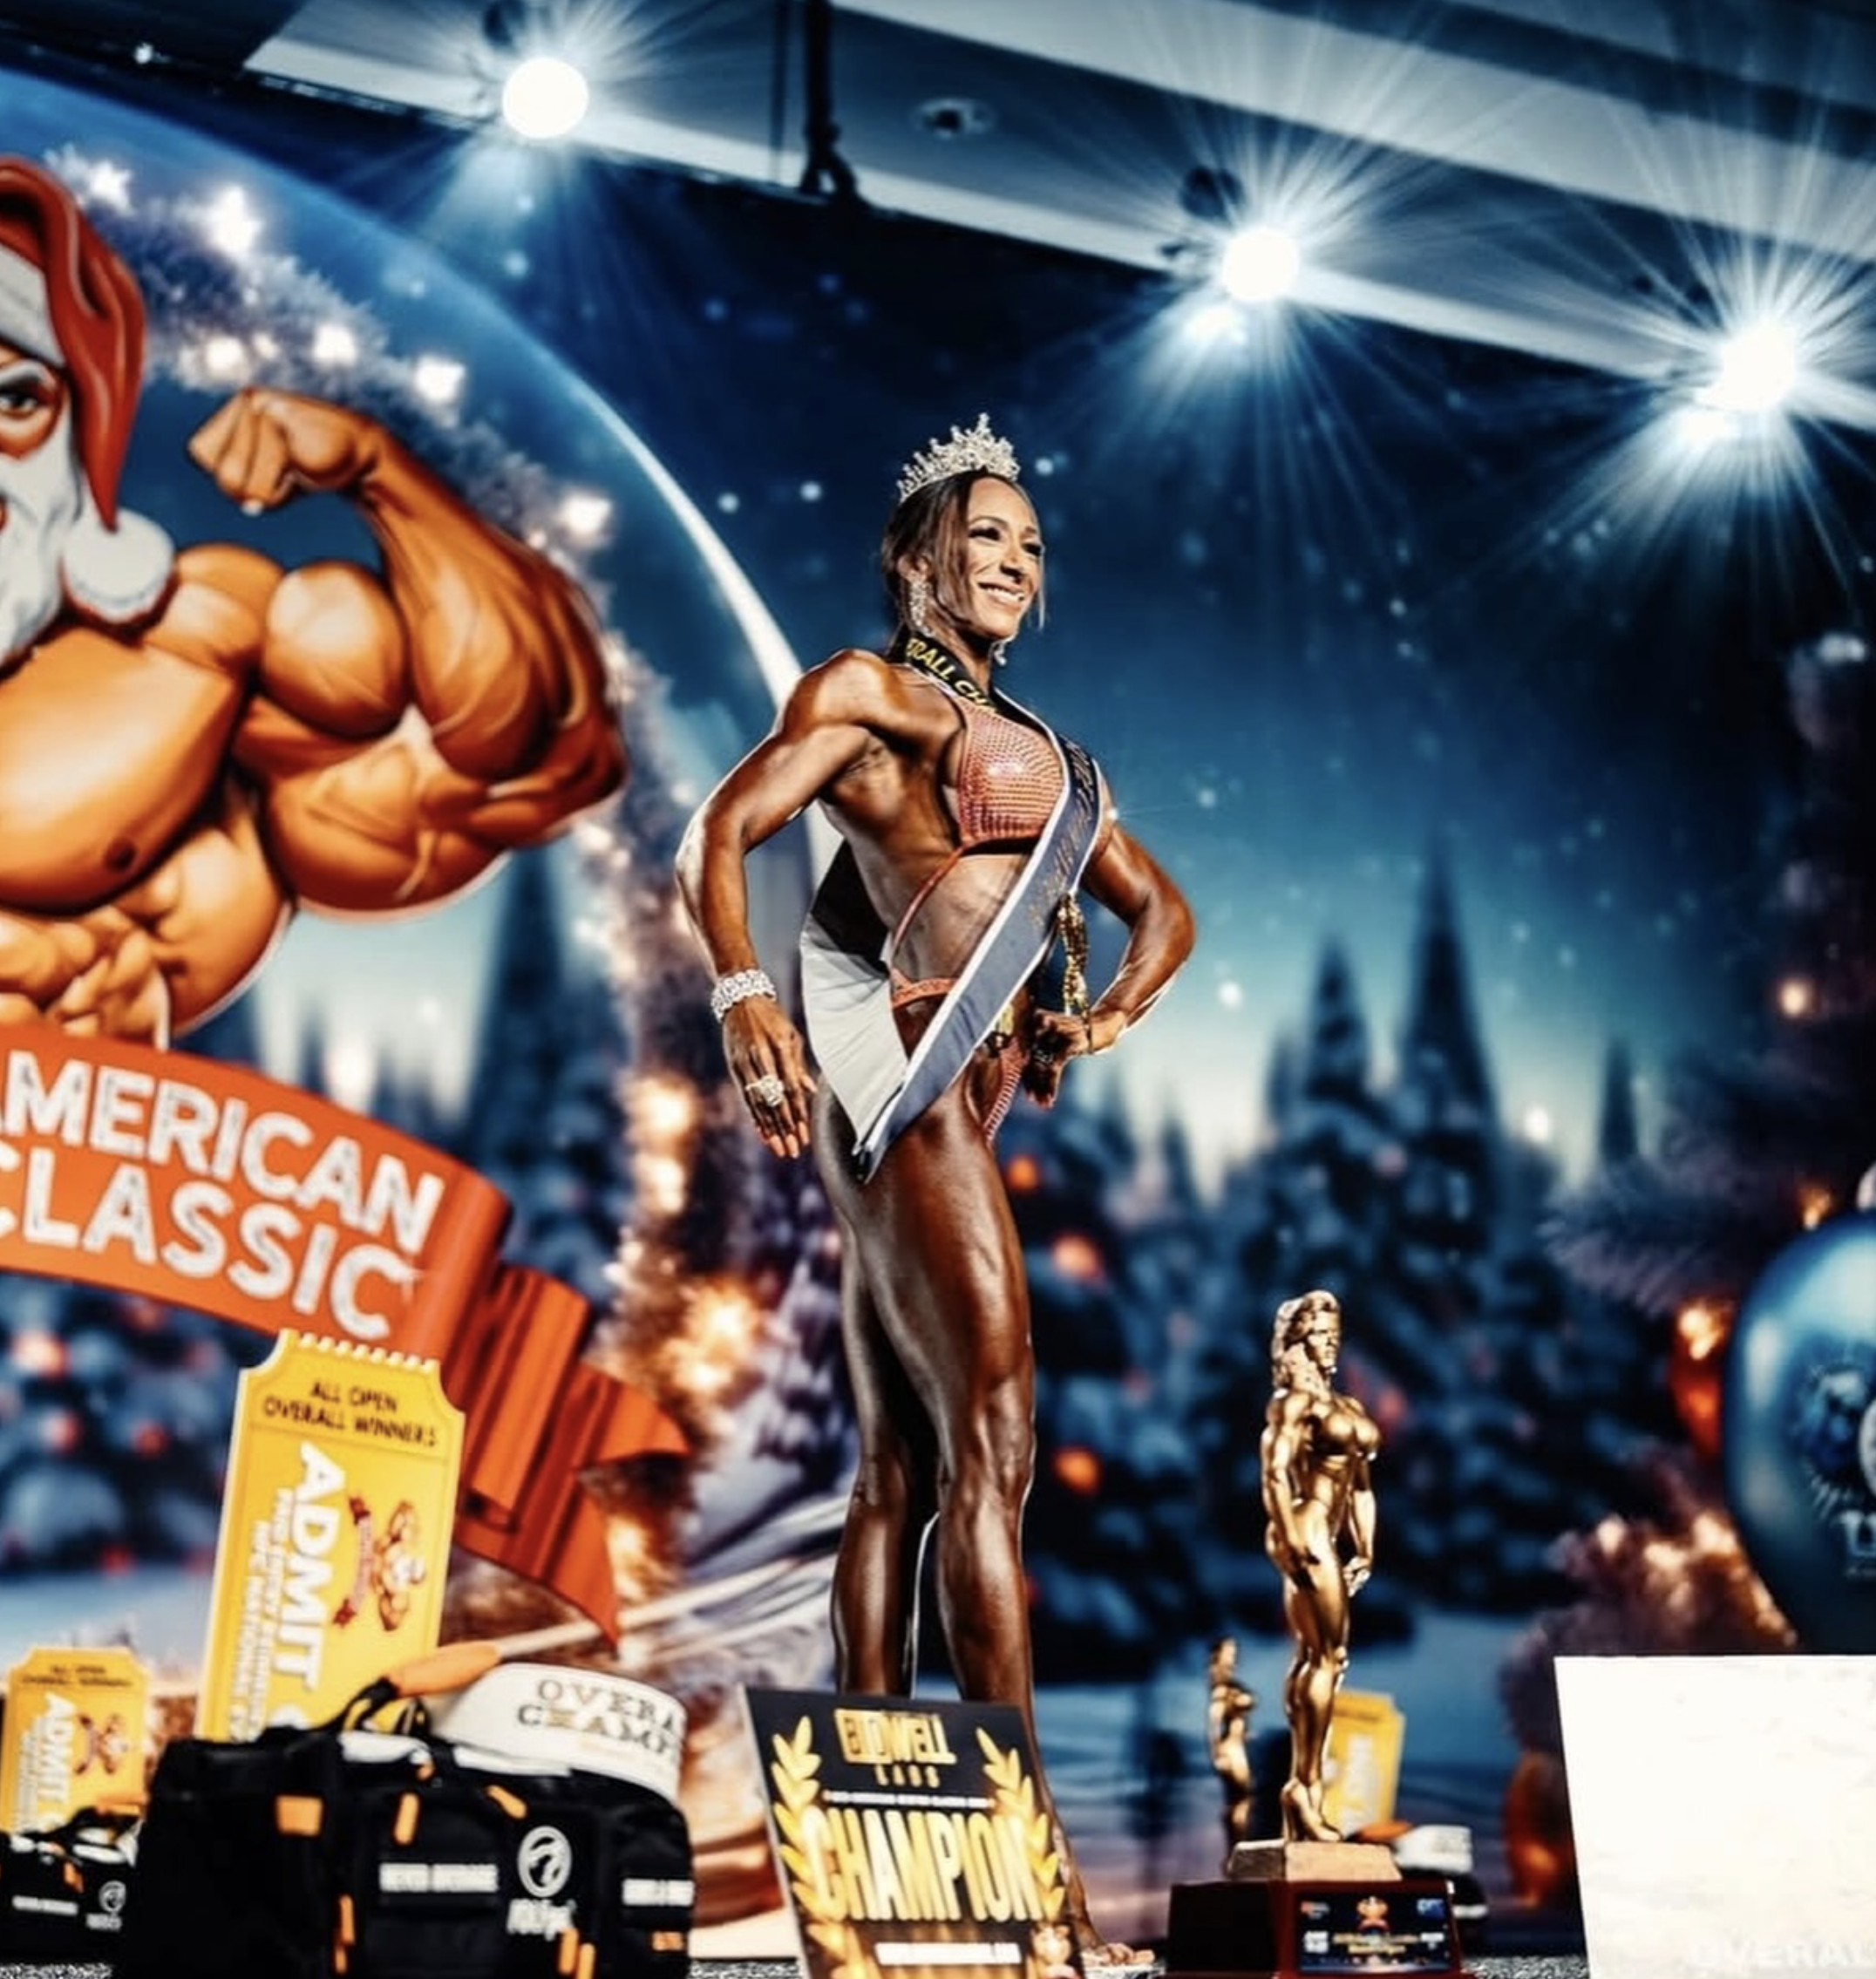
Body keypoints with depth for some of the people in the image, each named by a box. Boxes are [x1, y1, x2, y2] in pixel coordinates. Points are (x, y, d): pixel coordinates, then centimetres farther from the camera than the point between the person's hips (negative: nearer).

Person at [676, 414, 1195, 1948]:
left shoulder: (1039, 745, 25)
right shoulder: (862, 689, 4)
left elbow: (1163, 912, 26)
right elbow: (718, 839, -7)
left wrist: (1111, 1015, 5)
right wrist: (744, 995, -23)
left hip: (957, 1095, 8)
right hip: (902, 1069, -8)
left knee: (902, 1467, 6)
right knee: (992, 1441, -16)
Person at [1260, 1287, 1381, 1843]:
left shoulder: (1347, 1407, 19)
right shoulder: (1295, 1400, -4)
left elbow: (1362, 1484, 19)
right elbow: (1276, 1473, -13)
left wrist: (1365, 1545, 12)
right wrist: (1291, 1538, -19)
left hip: (1333, 1539, 8)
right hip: (1309, 1533, -8)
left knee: (1312, 1658, 7)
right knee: (1328, 1656, -12)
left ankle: (1301, 1782, 9)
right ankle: (1306, 1782, -12)